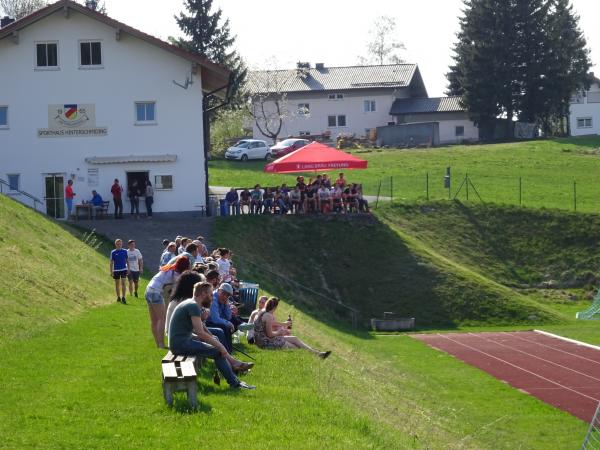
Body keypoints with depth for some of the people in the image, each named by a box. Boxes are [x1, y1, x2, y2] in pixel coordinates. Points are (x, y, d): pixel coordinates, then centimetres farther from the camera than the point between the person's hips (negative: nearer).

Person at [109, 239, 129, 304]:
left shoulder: (125, 251, 3)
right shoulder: (113, 252, -1)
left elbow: (127, 260, 10)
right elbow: (111, 262, 2)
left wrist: (128, 269, 7)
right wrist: (111, 271, -2)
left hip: (123, 269, -1)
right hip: (116, 270, 1)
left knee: (123, 283, -10)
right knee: (117, 284, 10)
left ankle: (123, 297, -11)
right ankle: (118, 297, 22)